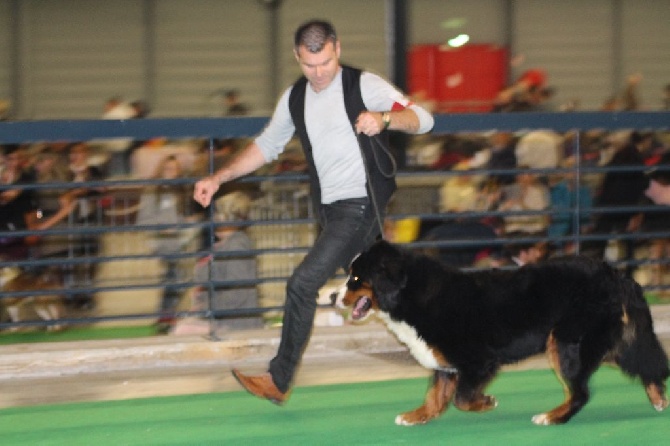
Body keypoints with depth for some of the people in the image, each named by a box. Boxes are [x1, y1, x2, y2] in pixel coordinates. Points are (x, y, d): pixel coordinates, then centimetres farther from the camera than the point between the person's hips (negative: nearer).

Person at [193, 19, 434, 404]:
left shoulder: (363, 85, -7)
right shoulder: (295, 99, 12)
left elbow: (423, 119, -13)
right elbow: (266, 146, 23)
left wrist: (385, 118, -34)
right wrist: (218, 179, 14)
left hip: (360, 205, -7)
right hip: (331, 209, 7)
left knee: (304, 283, -15)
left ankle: (279, 381, -9)